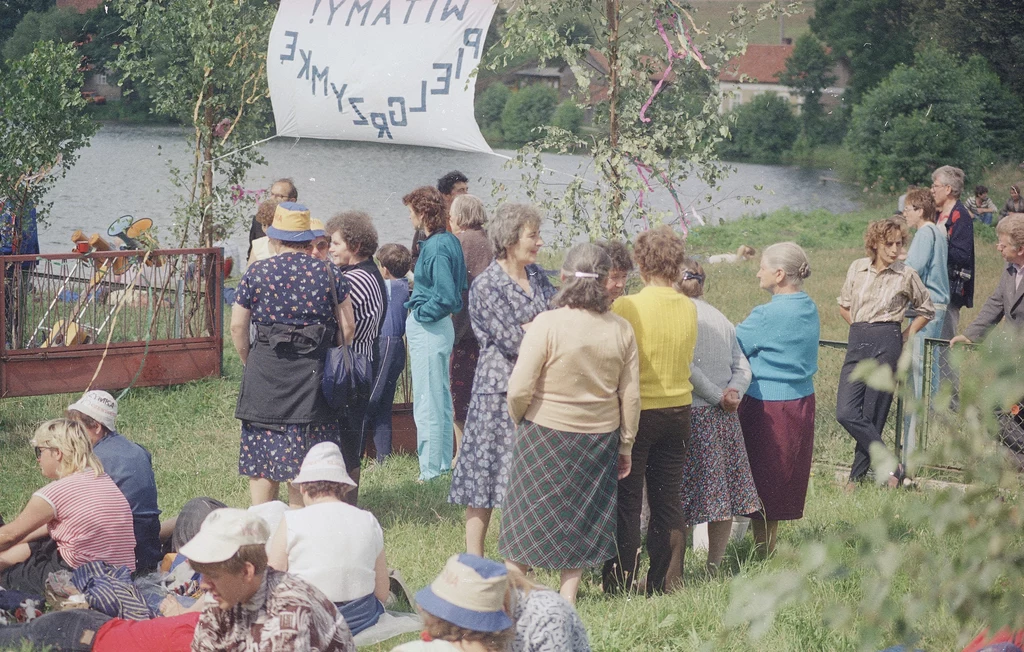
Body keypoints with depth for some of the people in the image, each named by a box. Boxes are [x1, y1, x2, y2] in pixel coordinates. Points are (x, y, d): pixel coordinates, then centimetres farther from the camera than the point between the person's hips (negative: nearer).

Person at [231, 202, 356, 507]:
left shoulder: (256, 273, -1)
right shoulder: (329, 273, 1)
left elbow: (237, 327, 0)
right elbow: (348, 328, 2)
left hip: (265, 371, -1)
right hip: (313, 378, 1)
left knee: (262, 456, 5)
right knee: (306, 460, 7)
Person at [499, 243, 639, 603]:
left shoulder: (547, 324, -17)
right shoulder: (621, 330, -6)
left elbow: (519, 389, -16)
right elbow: (631, 396, 0)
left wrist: (518, 421, 5)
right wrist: (626, 445, 12)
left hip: (545, 433, -3)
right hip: (599, 436, 3)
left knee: (527, 518, 12)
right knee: (581, 518, 16)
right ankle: (567, 598, 20)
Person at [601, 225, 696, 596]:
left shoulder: (626, 308, -16)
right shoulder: (689, 309, -1)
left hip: (636, 412, -4)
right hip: (679, 409, 4)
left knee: (627, 500, 4)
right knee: (668, 501, 11)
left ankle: (620, 582, 7)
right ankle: (667, 582, 16)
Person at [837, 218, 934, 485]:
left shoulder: (906, 275, 0)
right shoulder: (857, 268, 8)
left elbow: (926, 310, 13)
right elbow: (844, 305, 22)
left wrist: (906, 335, 6)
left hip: (887, 344, -3)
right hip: (857, 343, 3)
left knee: (872, 415, -3)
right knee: (846, 412, -9)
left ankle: (858, 476, 7)